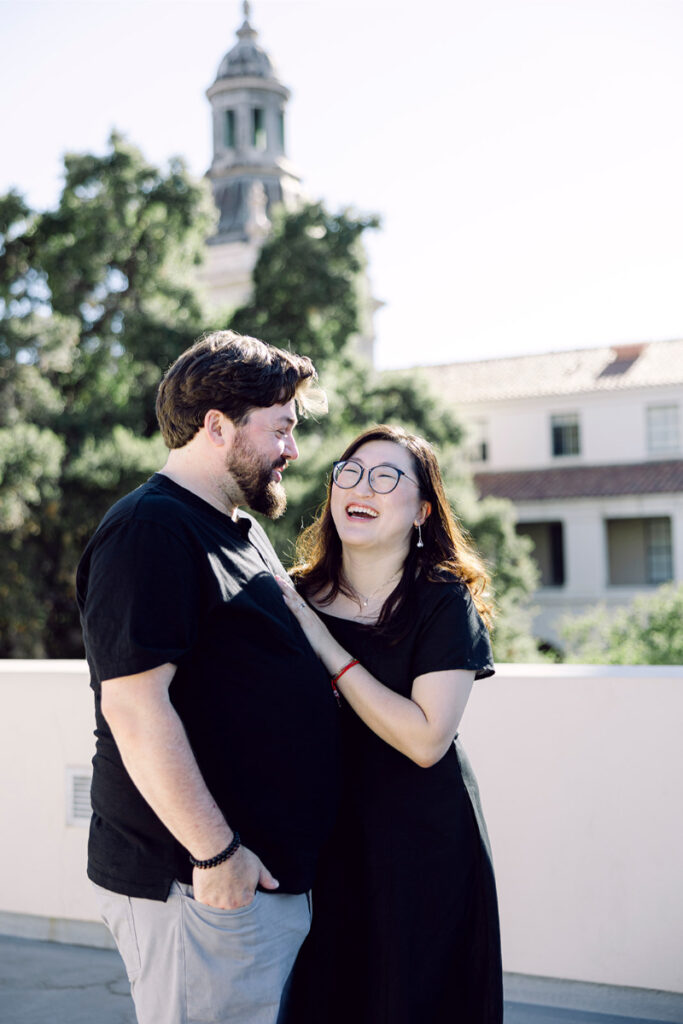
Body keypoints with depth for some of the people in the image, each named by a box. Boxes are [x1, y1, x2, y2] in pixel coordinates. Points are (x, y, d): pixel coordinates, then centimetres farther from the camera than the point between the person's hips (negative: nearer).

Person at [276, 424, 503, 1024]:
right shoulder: (300, 596, 1)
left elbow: (426, 740, -22)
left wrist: (328, 649, -20)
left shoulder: (444, 603, -10)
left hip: (421, 842, -3)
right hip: (322, 836, 4)